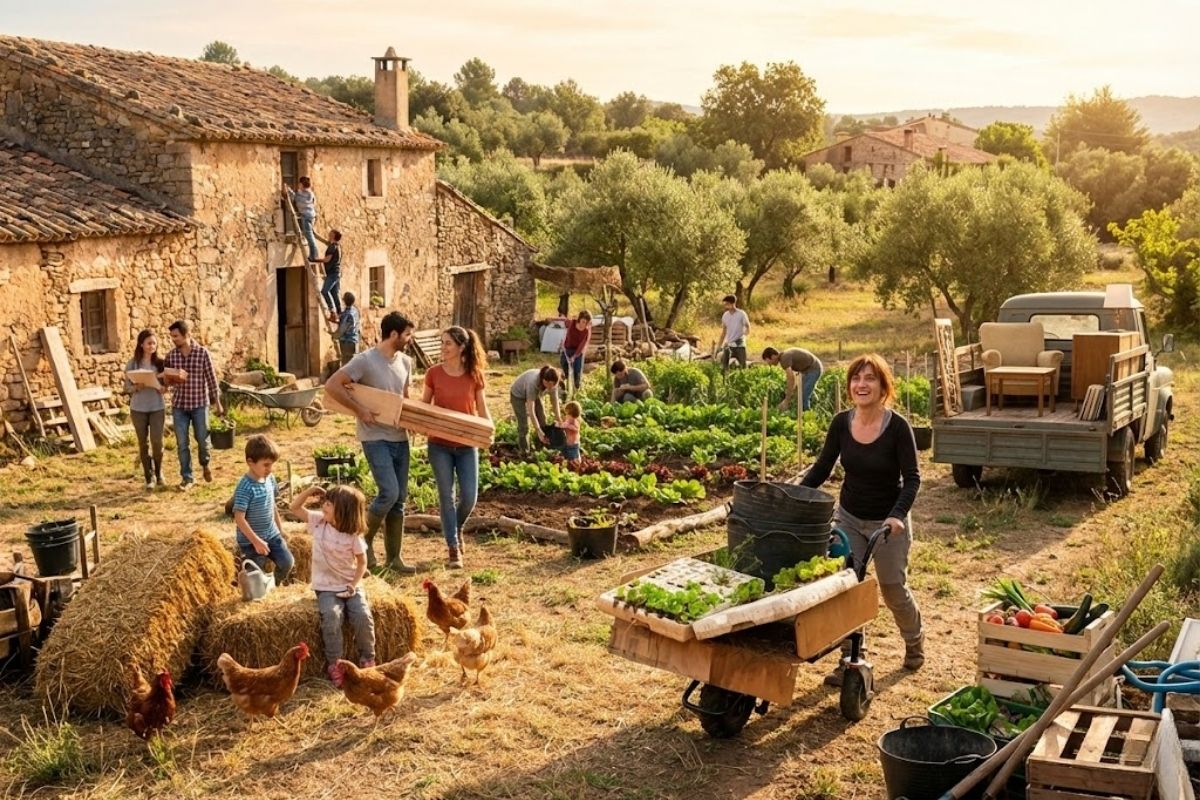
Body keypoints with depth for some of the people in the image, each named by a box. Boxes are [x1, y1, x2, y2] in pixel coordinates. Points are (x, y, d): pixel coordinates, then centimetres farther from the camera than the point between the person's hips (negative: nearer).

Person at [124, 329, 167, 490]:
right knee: (143, 443, 5)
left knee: (157, 441, -4)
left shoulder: (160, 362, 0)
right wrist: (136, 387, -21)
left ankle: (158, 473, 20)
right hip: (138, 408, 0)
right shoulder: (133, 364, -3)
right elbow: (127, 387, -2)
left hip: (157, 407, 0)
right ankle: (149, 477, 15)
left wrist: (162, 388, -16)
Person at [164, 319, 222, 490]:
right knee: (182, 444, 3)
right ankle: (188, 477, 13)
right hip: (179, 405, 2)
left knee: (202, 440, 8)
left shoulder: (202, 353, -7)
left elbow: (211, 378, -3)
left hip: (200, 404, -2)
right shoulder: (171, 356, 1)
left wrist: (217, 403, -1)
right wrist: (173, 378, -16)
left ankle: (205, 464, 37)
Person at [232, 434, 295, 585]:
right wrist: (256, 541, -24)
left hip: (272, 534, 6)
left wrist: (280, 529, 19)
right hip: (251, 540, -6)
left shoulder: (270, 478, -1)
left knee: (287, 562, 0)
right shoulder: (245, 487, -24)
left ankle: (274, 587, 26)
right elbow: (239, 518, -25)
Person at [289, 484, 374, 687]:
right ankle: (334, 663, -16)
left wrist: (354, 585, -12)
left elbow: (362, 562, 0)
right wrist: (309, 491, -11)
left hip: (350, 586, -1)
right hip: (326, 587, 1)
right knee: (331, 616, -29)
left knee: (363, 617, -23)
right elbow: (295, 508, 2)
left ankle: (367, 659, 0)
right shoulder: (318, 521, -2)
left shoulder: (353, 535, -9)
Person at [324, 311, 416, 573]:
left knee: (399, 499, 8)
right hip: (376, 439, -7)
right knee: (389, 492, -17)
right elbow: (331, 385, -16)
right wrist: (359, 409, -18)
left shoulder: (405, 362, 10)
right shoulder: (365, 361, -13)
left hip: (400, 438, 7)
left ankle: (393, 557, 17)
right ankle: (366, 539, 9)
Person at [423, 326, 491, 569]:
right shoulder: (434, 373, -4)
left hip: (467, 445, 0)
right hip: (440, 444, 0)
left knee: (469, 497, -1)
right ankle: (453, 548, 13)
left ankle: (456, 529, 31)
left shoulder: (474, 375, -4)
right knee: (446, 496, 2)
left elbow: (482, 410, 3)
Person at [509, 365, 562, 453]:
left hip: (535, 394, 6)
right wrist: (538, 431, -39)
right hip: (518, 395, -6)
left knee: (542, 420, 5)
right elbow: (531, 410, -40)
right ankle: (524, 452, 5)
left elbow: (555, 402, -14)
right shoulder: (533, 382, -44)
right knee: (524, 425, -9)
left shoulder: (552, 383, -28)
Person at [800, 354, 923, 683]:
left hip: (888, 523, -3)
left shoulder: (898, 427, -20)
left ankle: (914, 640, 43)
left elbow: (912, 478, -18)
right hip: (848, 517, 3)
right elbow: (822, 468, 0)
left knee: (894, 590, 12)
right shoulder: (841, 423, -8)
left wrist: (897, 515, -32)